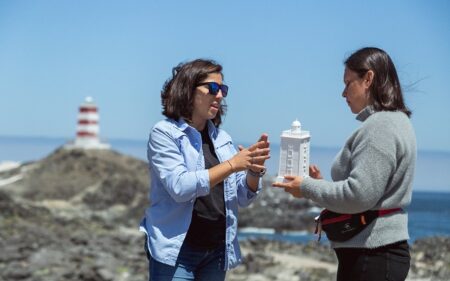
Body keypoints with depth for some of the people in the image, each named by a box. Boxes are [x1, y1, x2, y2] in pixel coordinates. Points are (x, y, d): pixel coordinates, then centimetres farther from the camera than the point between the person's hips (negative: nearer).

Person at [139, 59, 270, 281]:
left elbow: (243, 198, 9)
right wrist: (232, 165, -20)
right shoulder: (165, 133, -6)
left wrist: (253, 170, -11)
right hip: (177, 252, -5)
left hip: (217, 251, 5)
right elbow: (179, 187, -20)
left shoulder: (221, 138, 9)